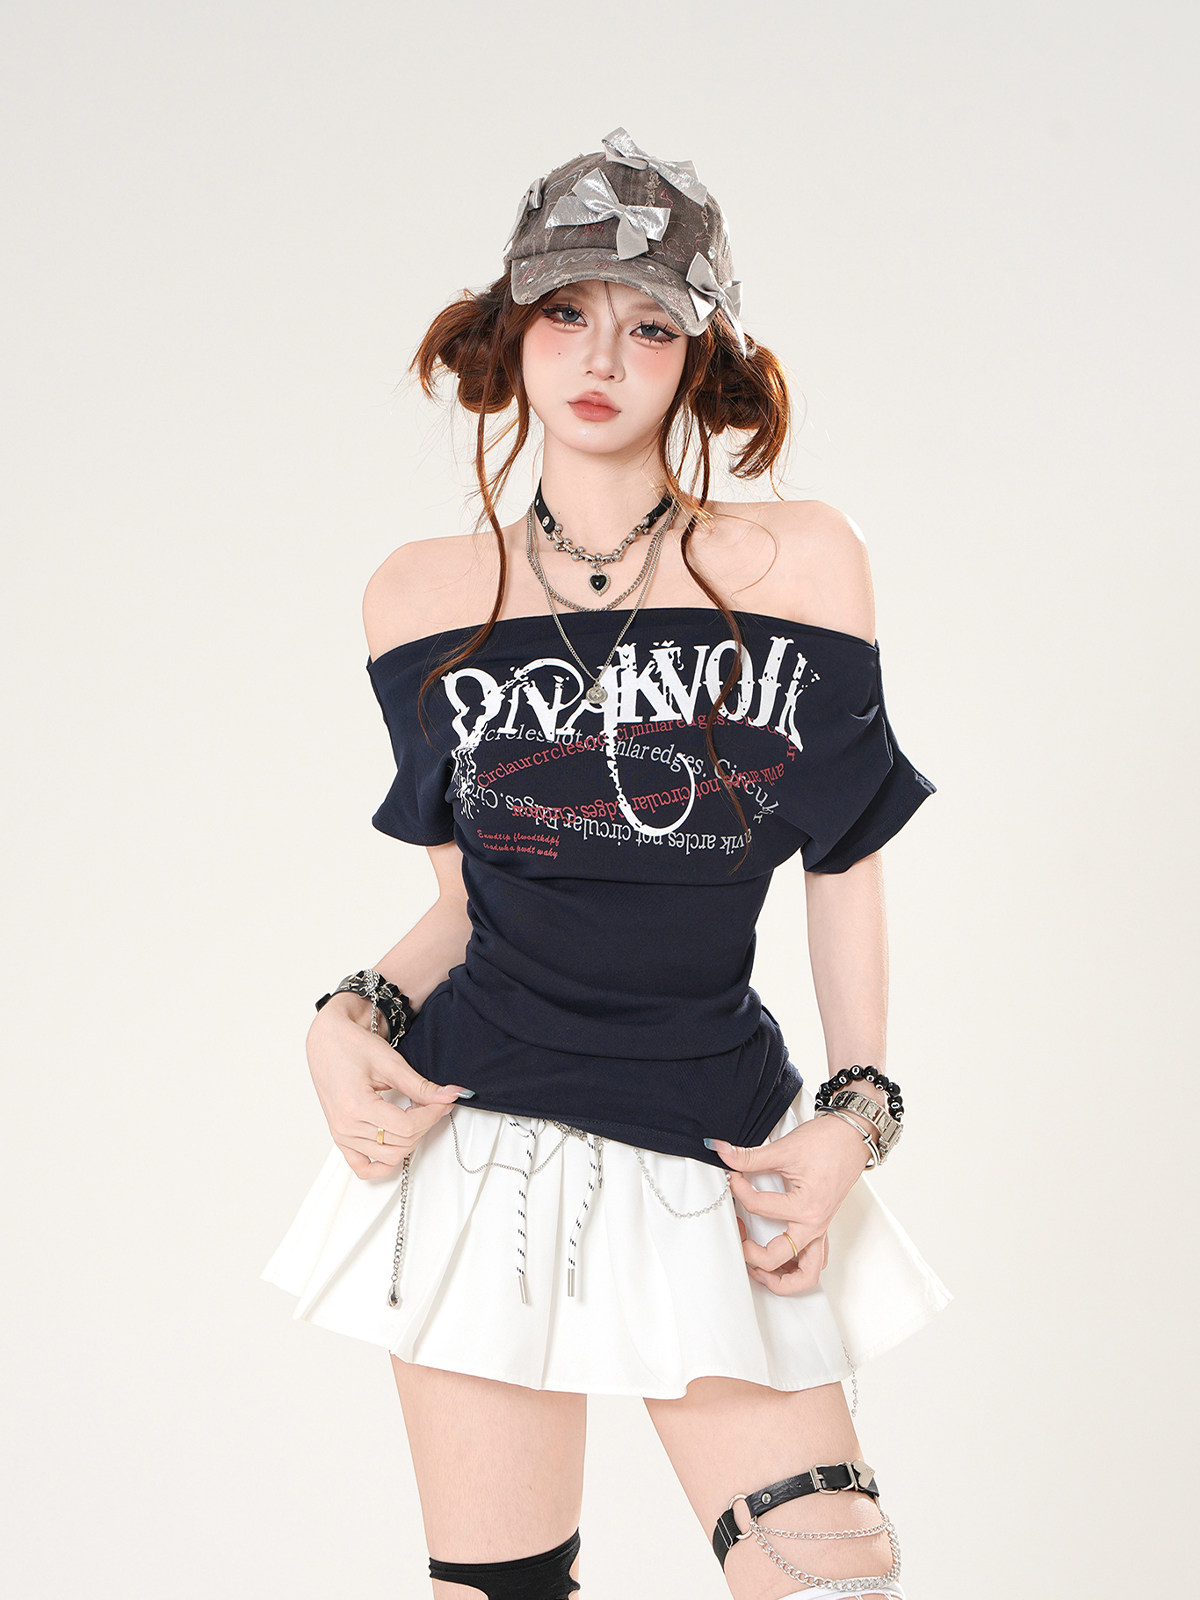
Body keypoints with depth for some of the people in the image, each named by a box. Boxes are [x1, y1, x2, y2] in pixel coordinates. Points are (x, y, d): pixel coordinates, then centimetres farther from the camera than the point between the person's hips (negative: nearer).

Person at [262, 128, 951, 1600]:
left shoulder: (800, 561, -1)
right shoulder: (426, 594, 4)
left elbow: (845, 868, 5)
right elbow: (466, 902, 11)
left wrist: (854, 1114, -2)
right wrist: (353, 1018, -6)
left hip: (722, 1161, -1)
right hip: (478, 1141, 1)